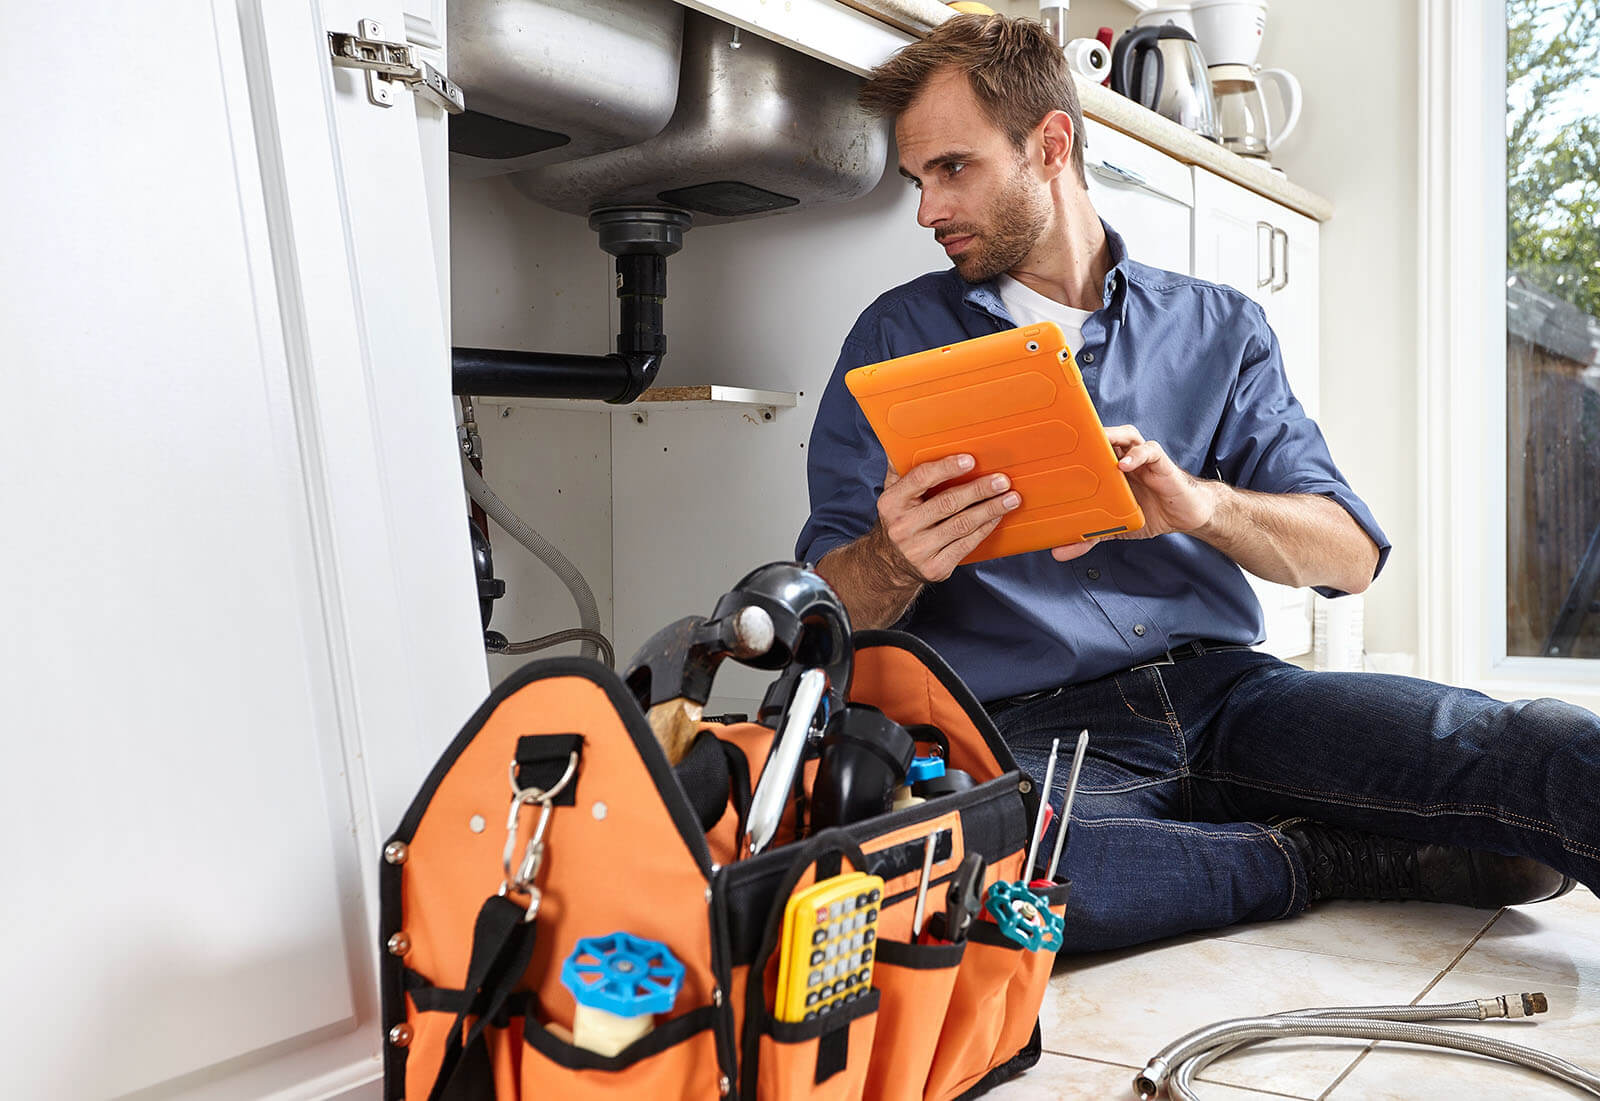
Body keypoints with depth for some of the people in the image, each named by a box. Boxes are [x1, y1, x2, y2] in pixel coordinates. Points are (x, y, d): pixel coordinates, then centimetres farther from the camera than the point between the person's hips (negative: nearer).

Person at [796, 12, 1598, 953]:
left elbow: (1350, 553, 3)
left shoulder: (1218, 328, 14)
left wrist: (1202, 503, -18)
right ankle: (1349, 857, -16)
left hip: (1221, 692, 1)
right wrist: (894, 560, -21)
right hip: (1030, 728, 0)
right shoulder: (900, 337, 9)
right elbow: (825, 608, 3)